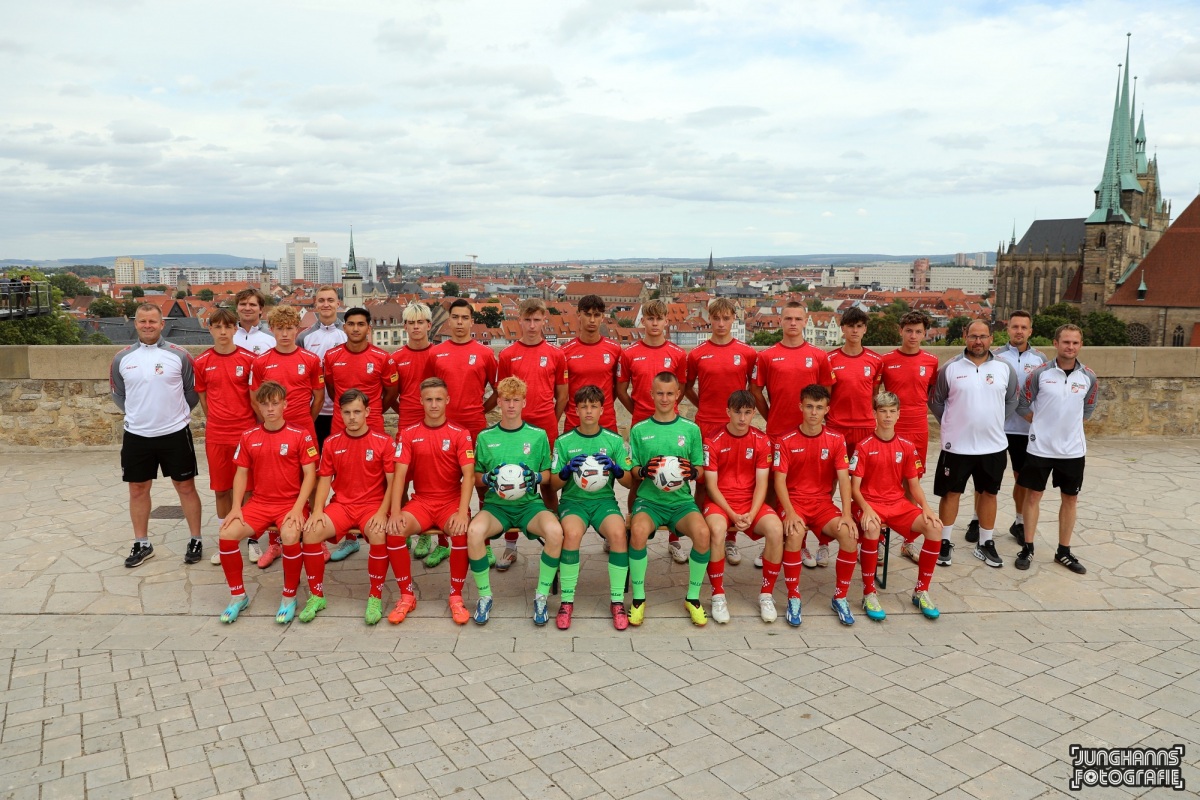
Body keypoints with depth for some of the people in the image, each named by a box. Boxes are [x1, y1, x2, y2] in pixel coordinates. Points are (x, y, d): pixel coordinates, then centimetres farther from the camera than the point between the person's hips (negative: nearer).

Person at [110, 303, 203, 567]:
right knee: (138, 490, 11)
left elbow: (192, 392, 3)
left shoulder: (179, 355, -5)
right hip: (136, 436, 3)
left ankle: (196, 541, 16)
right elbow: (118, 394, 14)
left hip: (175, 434, -3)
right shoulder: (122, 359, 2)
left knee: (186, 487, 4)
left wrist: (175, 414, 6)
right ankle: (141, 544, 26)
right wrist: (139, 415, 9)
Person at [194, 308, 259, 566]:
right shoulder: (202, 362, 2)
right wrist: (216, 422, 9)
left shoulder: (249, 359, -4)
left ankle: (252, 540, 16)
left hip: (246, 433, -2)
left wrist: (255, 426, -1)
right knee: (221, 489, 10)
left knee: (249, 487, 3)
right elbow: (202, 397, 12)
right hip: (216, 436, 2)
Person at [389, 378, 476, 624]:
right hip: (420, 501, 2)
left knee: (461, 531, -33)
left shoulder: (461, 434, -2)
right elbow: (400, 474, -4)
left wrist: (462, 512, -25)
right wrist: (395, 512, -18)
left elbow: (469, 475, -10)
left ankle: (456, 597, -13)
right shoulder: (408, 434, 3)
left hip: (452, 501, -2)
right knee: (394, 530, -27)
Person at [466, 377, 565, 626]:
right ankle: (484, 596, -10)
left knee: (555, 531, -33)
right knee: (474, 531, -33)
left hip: (529, 503, 0)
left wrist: (535, 477, -12)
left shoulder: (538, 435, 6)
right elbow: (476, 476, 10)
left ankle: (541, 596, -11)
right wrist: (487, 478, -12)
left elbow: (547, 474, 10)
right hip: (496, 503, 0)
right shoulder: (485, 437, 7)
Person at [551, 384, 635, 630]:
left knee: (618, 533, -31)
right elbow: (554, 484, 5)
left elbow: (629, 482, 6)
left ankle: (617, 601, -15)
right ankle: (566, 600, -18)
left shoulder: (614, 440, 7)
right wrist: (567, 469, -16)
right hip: (573, 499, -1)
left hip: (604, 499, 1)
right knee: (572, 533, -34)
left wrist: (615, 468, -14)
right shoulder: (564, 441, 5)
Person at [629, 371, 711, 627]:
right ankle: (638, 598, -11)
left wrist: (692, 472, -12)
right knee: (638, 531, -33)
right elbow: (631, 471, 7)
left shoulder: (690, 429, 9)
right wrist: (644, 470, -15)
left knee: (702, 533, -29)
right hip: (649, 499, -1)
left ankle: (693, 597, -5)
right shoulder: (639, 430, 7)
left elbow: (700, 470, 11)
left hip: (681, 499, 1)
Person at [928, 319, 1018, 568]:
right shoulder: (950, 368, -5)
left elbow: (1011, 401, 13)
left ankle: (985, 544, 24)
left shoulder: (1005, 369, 1)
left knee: (989, 493, 11)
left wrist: (993, 423, 8)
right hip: (956, 446, -2)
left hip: (993, 445, 2)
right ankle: (945, 543, 17)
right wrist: (952, 424, 1)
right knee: (951, 493, 5)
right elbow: (936, 401, 3)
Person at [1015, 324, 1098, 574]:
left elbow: (1087, 411, 12)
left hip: (1073, 449, 3)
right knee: (1033, 495, 5)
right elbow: (1023, 405, -1)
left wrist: (1067, 424, 8)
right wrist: (1043, 424, 4)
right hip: (1040, 447, -2)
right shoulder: (1040, 373, -9)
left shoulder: (1089, 377, -2)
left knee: (1070, 498, 10)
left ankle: (1064, 552, 23)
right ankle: (1027, 549, 16)